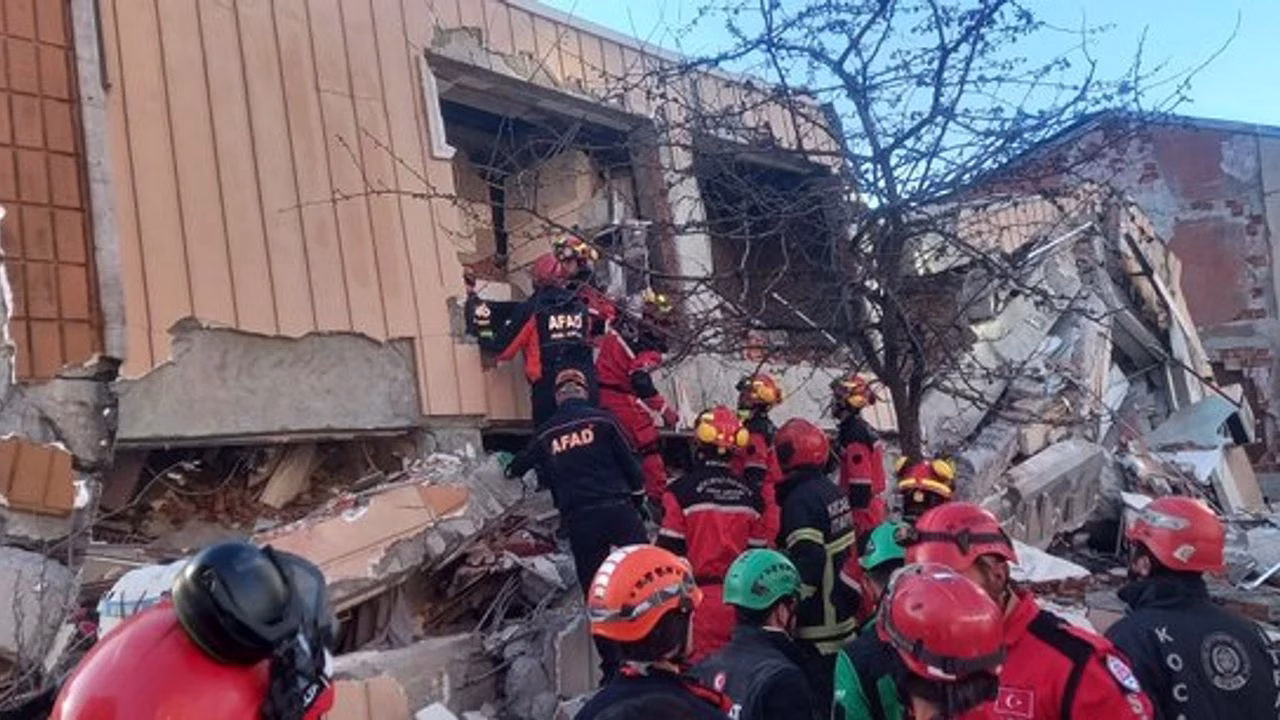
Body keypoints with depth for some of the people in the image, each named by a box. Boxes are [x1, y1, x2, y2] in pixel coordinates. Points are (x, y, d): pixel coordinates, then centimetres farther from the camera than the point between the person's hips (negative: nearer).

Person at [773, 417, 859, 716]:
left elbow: (806, 562, -27)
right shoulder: (833, 491, 8)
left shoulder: (801, 500, -20)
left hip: (818, 624, -9)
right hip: (841, 615, 9)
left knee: (817, 696, -2)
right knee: (834, 688, 20)